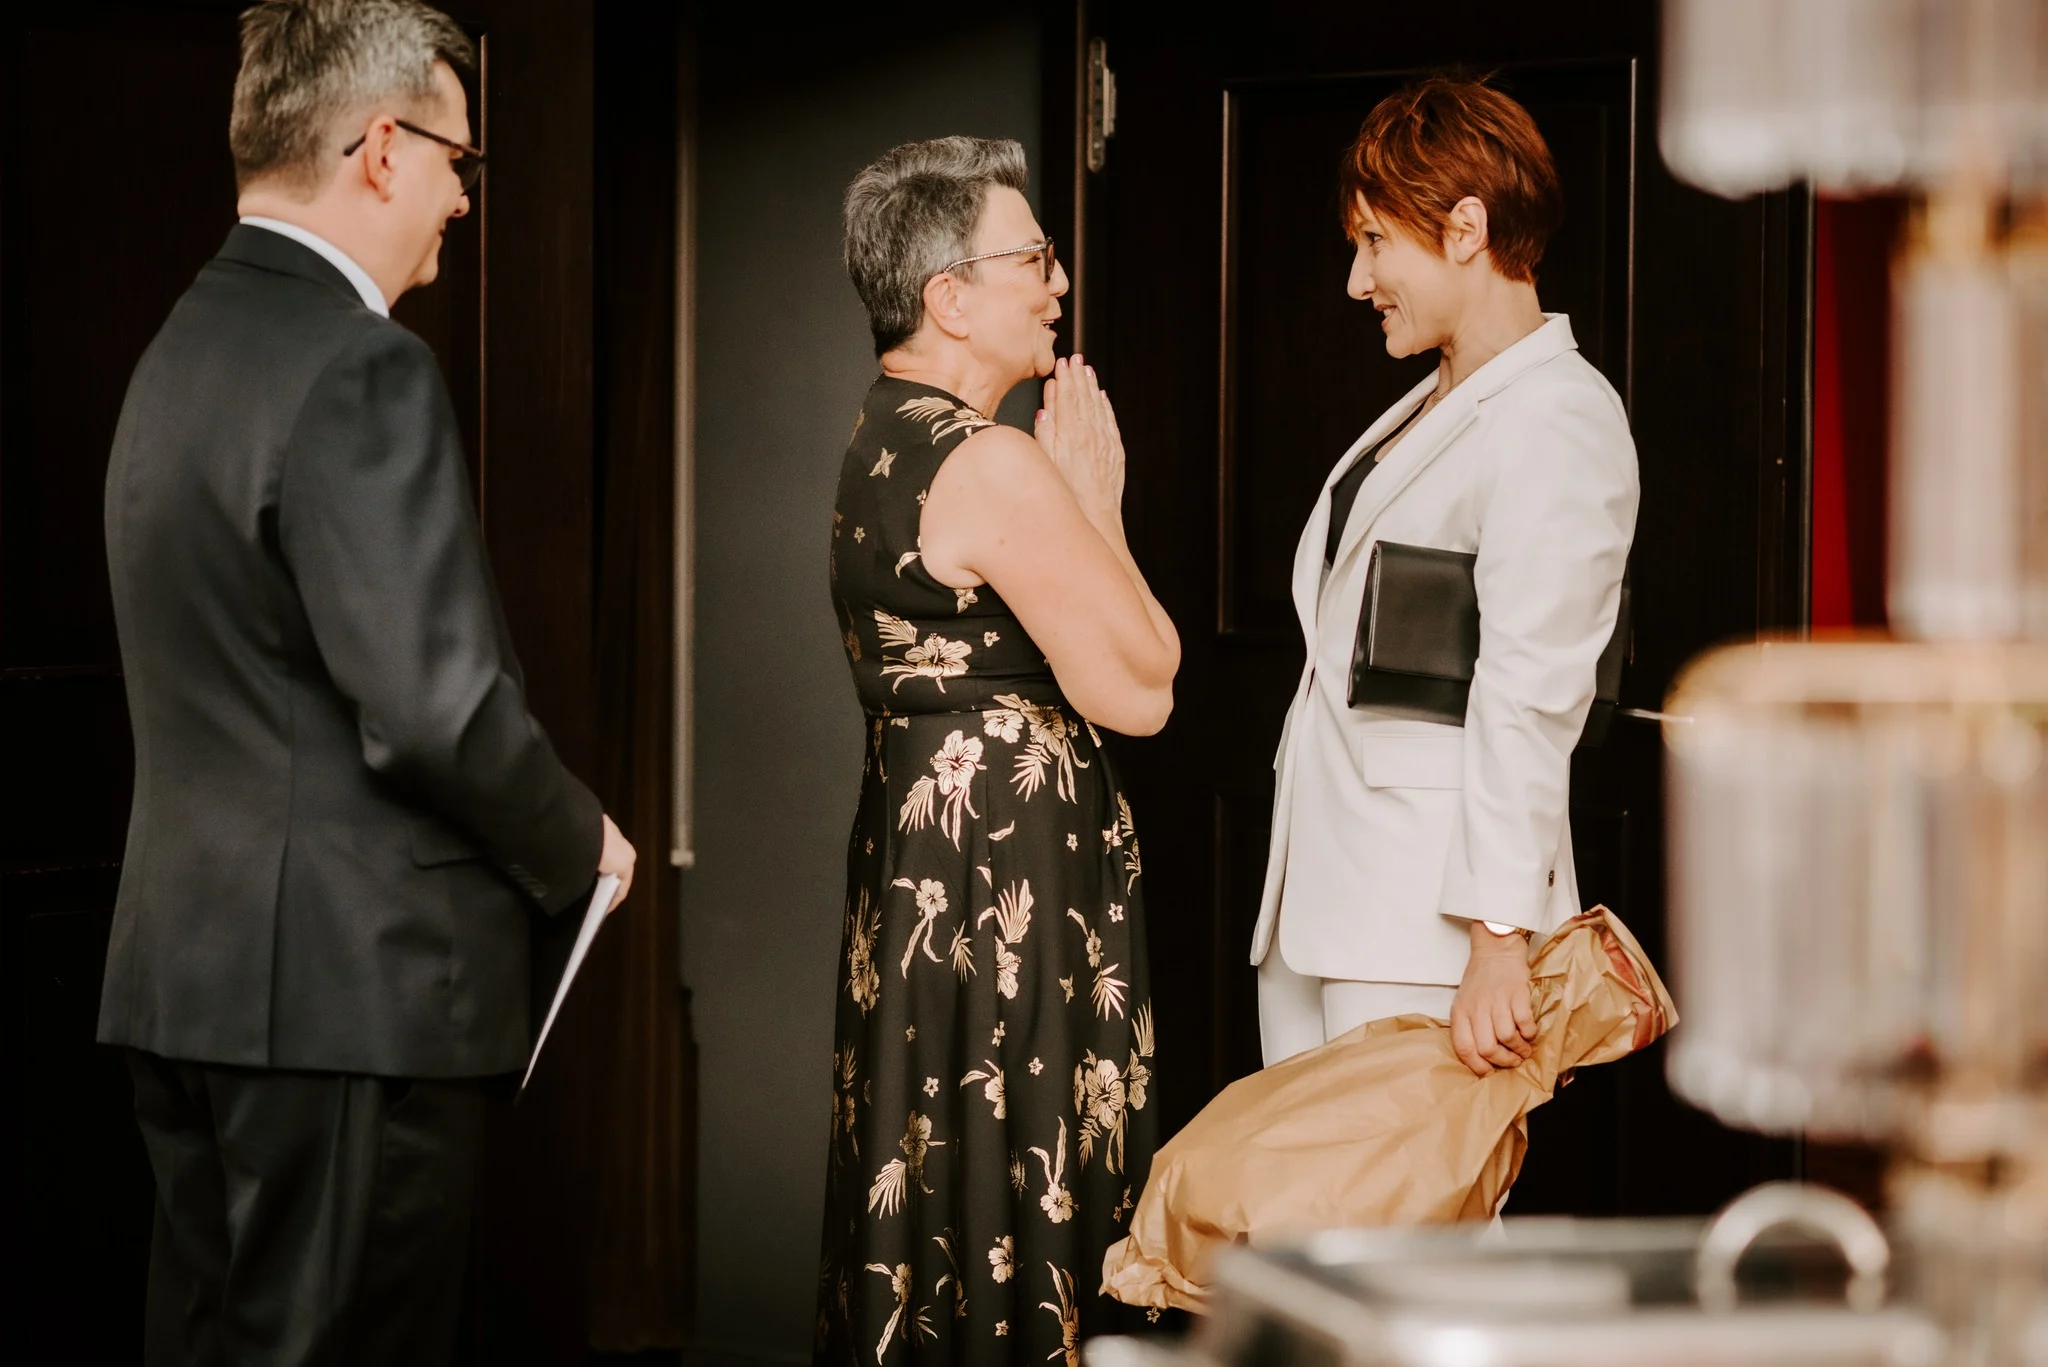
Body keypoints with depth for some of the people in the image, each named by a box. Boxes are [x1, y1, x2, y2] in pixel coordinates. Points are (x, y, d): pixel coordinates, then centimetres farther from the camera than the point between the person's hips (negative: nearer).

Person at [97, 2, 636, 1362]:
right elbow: (438, 706, -22)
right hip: (356, 988, -9)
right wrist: (578, 844, -4)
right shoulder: (362, 371, -16)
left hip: (191, 974, 10)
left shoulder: (186, 345, 13)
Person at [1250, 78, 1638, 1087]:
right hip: (1316, 907, 9)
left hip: (1426, 919, -9)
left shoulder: (1557, 420, -11)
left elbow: (1529, 701, -19)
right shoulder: (1424, 413, 18)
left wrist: (1497, 945, -23)